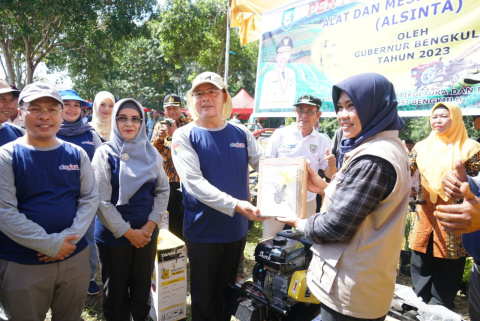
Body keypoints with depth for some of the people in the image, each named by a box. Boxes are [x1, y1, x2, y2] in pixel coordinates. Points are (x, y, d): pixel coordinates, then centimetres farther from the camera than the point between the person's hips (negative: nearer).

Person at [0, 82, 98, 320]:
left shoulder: (76, 154, 1)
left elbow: (90, 198, -1)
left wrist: (70, 237, -15)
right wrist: (51, 244, -18)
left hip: (75, 258, 3)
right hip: (22, 265, -2)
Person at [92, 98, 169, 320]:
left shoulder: (150, 153, 2)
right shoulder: (105, 153, -8)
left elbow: (163, 190, 2)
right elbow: (102, 201, -13)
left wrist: (150, 225, -8)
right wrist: (128, 232, -13)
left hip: (147, 234, 3)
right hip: (113, 236, -2)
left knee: (142, 288, 17)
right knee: (116, 292, 14)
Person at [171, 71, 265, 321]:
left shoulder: (241, 134, 1)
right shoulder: (184, 135, -9)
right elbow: (193, 182, -21)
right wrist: (235, 204, -32)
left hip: (237, 229, 3)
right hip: (203, 231, -3)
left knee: (226, 293, 22)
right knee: (203, 297, 15)